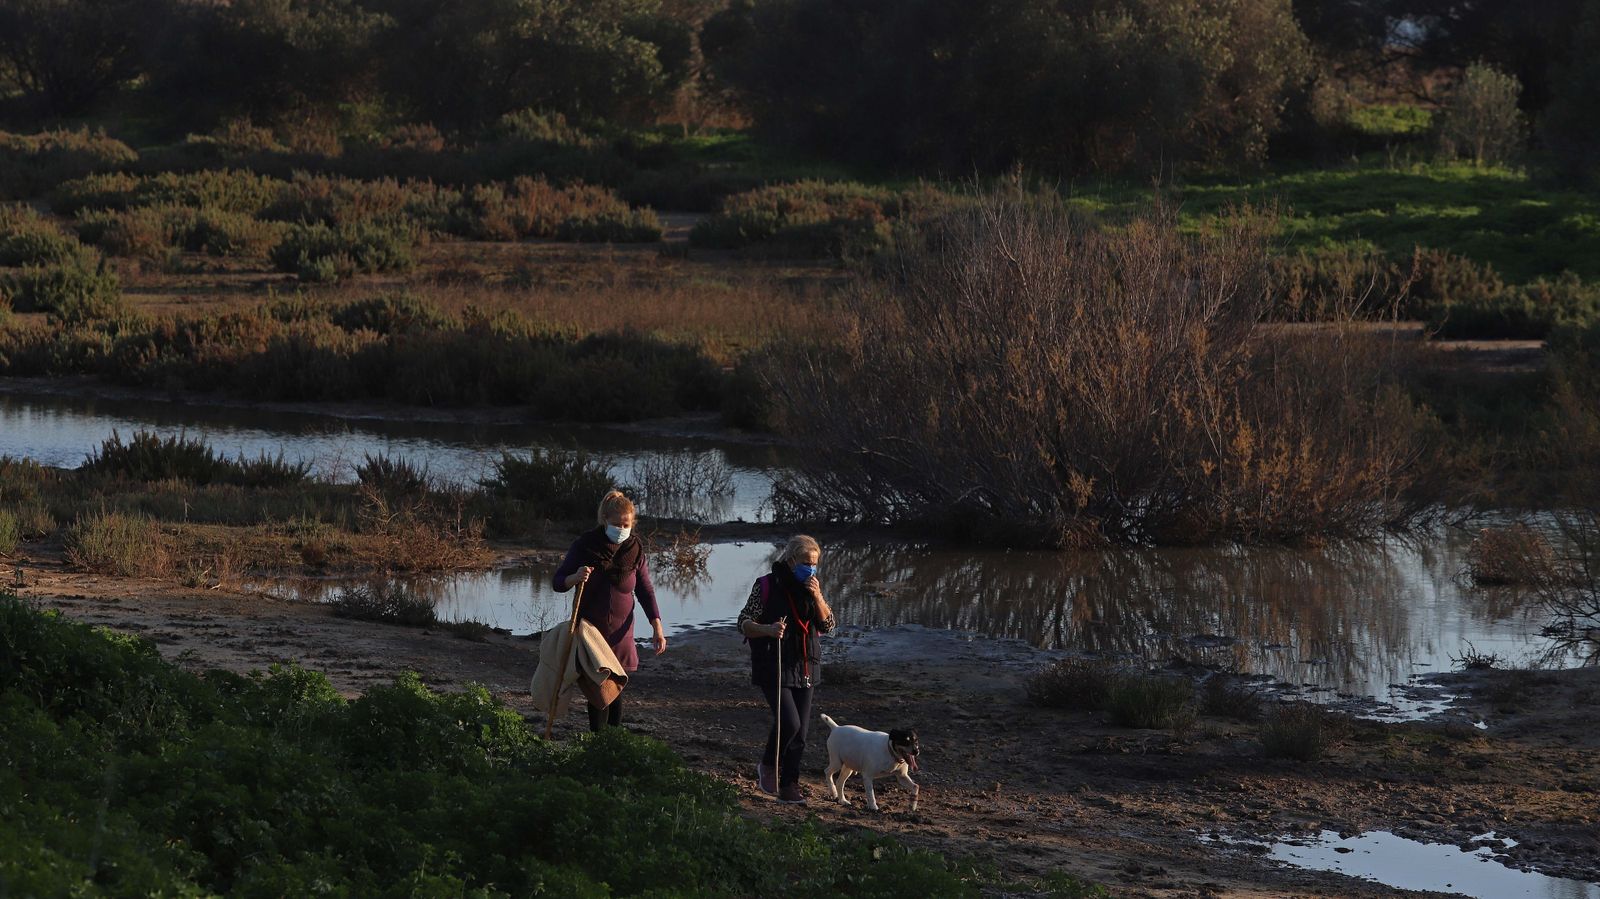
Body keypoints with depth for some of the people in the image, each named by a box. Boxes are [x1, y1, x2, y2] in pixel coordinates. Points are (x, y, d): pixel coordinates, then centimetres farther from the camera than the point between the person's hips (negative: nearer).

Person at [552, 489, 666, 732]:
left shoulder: (634, 548, -1)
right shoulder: (585, 545, -8)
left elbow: (646, 591, 7)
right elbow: (557, 582, -4)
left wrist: (657, 627, -3)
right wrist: (575, 578, -28)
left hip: (620, 634, 2)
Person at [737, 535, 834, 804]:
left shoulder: (811, 587, 8)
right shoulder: (767, 585, -8)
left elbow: (827, 625, 4)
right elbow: (744, 624, -8)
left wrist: (817, 597, -12)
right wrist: (768, 629, -28)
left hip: (805, 668, 6)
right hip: (774, 667, -5)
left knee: (800, 730, 4)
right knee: (789, 721, -19)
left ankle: (790, 784, 14)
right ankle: (767, 767, 6)